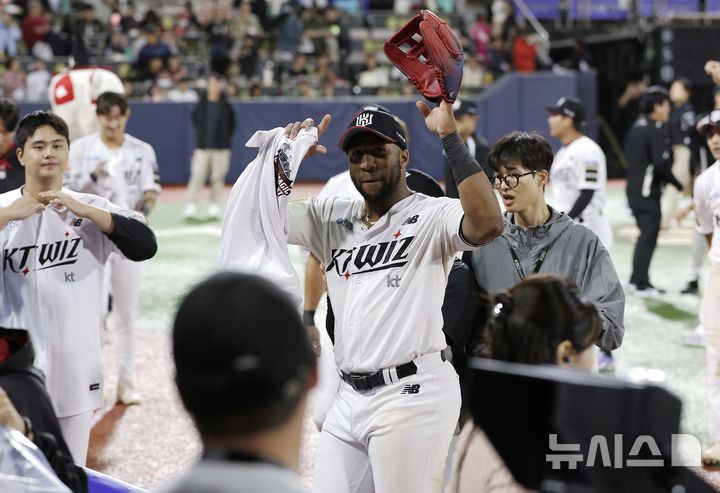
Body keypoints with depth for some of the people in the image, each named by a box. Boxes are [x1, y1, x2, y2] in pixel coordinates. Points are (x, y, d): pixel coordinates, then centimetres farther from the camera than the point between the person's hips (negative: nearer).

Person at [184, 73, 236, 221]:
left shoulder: (226, 105, 0)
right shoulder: (201, 103, 1)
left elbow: (232, 123, 11)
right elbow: (195, 118, 17)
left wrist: (226, 137, 6)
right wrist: (200, 132, 11)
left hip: (221, 147, 0)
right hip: (202, 146, 0)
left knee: (217, 177, 3)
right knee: (197, 176, -6)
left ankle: (214, 205, 12)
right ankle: (192, 205, -4)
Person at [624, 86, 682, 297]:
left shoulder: (636, 127, 11)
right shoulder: (656, 131, -16)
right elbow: (662, 165, -21)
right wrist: (679, 186, -8)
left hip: (634, 189, 9)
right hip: (648, 191, -9)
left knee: (646, 234, 18)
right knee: (649, 236, -2)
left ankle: (637, 279, 23)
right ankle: (642, 285, 0)